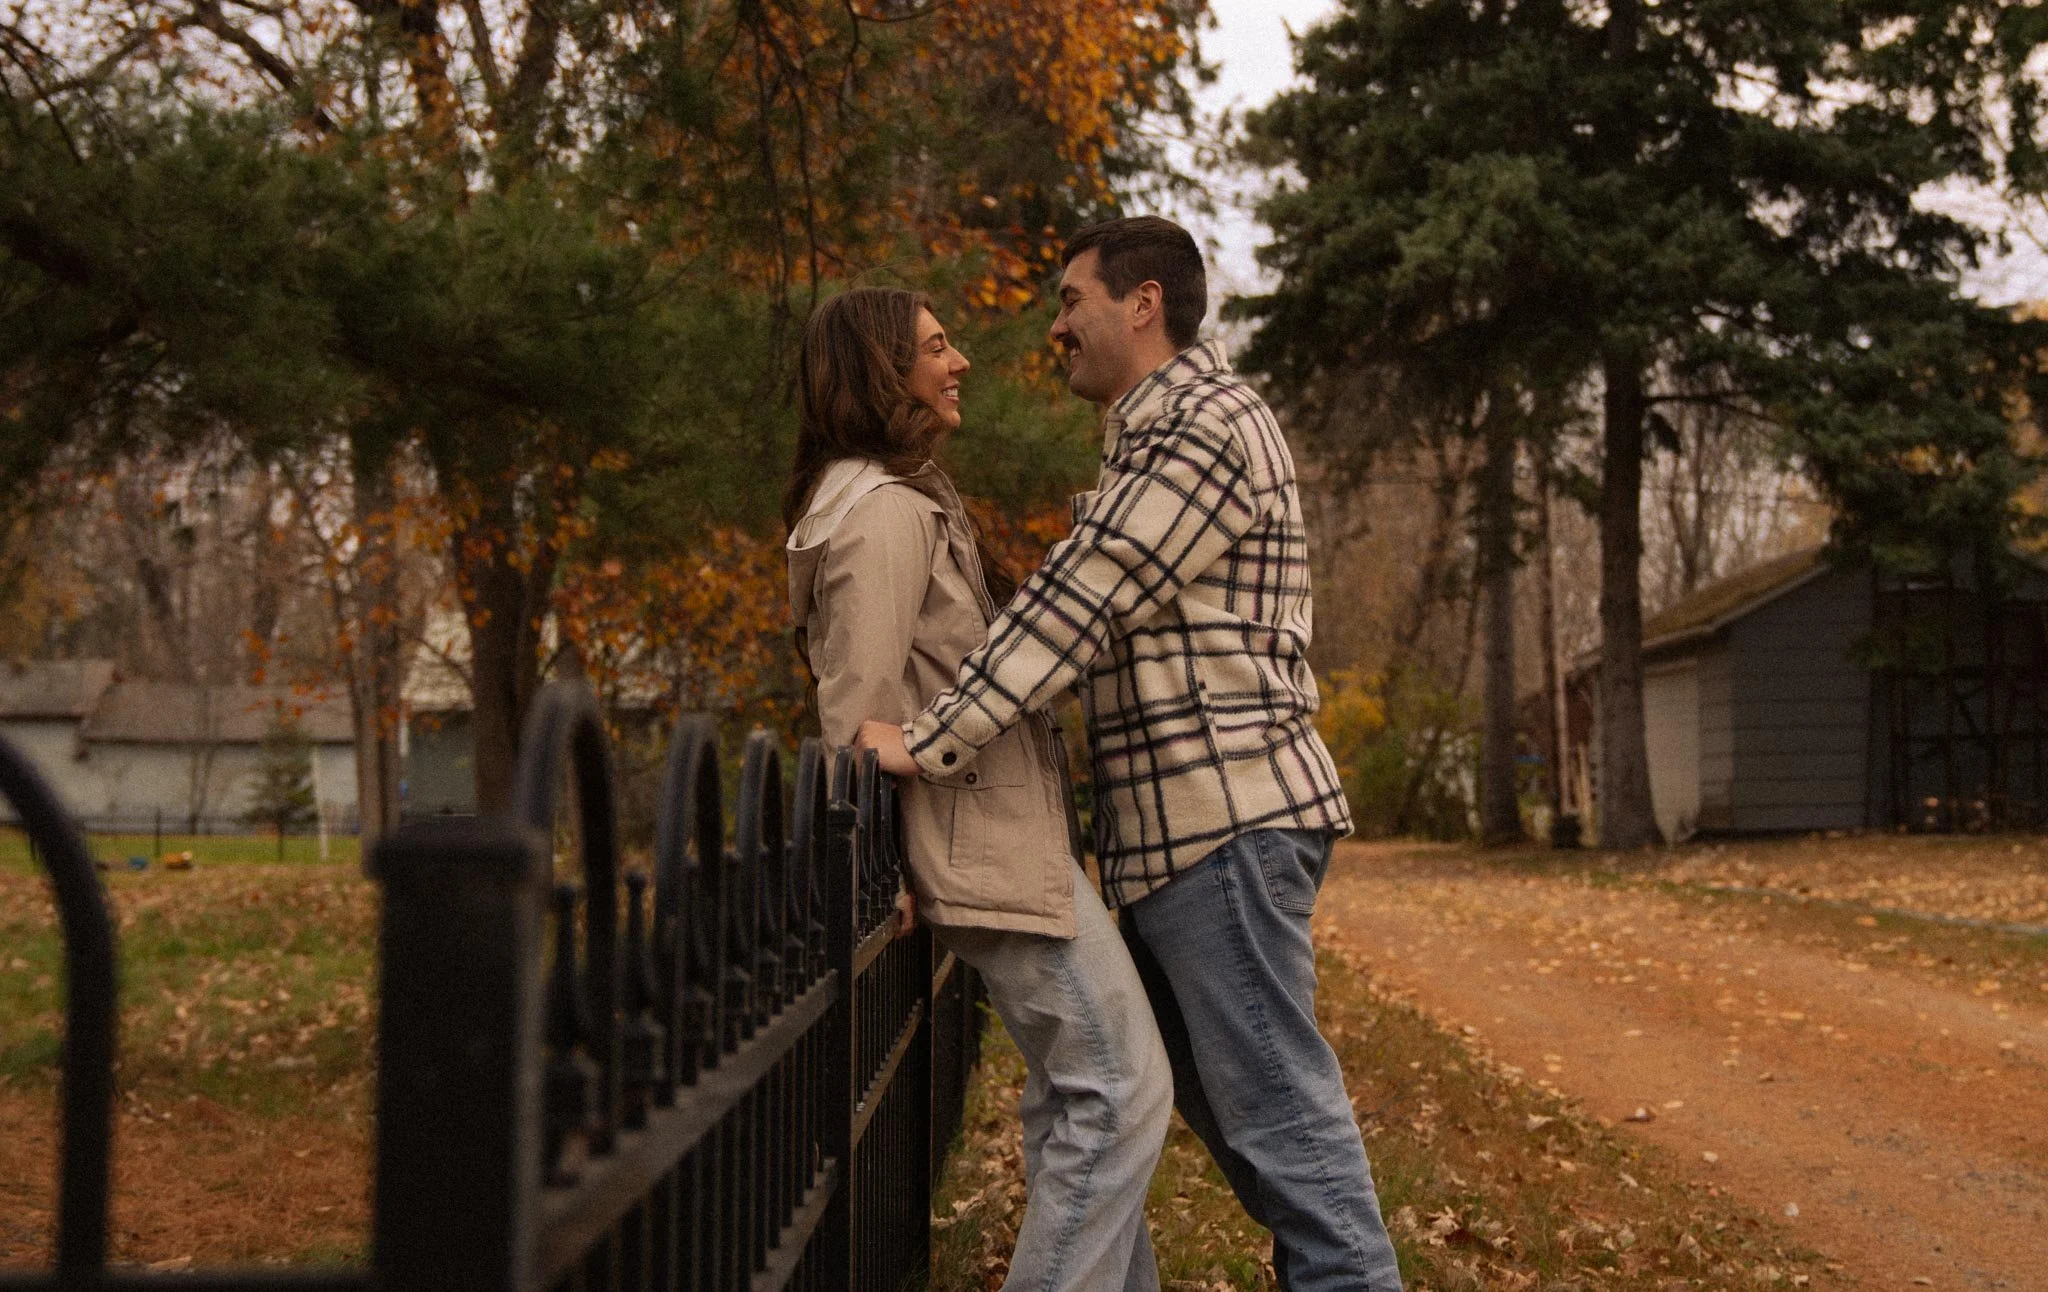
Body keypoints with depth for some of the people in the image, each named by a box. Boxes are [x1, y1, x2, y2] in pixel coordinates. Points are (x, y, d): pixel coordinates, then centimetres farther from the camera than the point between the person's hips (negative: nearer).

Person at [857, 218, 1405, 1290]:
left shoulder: (1205, 423, -10)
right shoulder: (1157, 436, 23)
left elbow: (1079, 602, -17)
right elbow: (1095, 615, 22)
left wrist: (932, 743, -18)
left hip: (1225, 813, -11)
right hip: (1184, 824, 11)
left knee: (1269, 1098, -9)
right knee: (1207, 1084, 14)